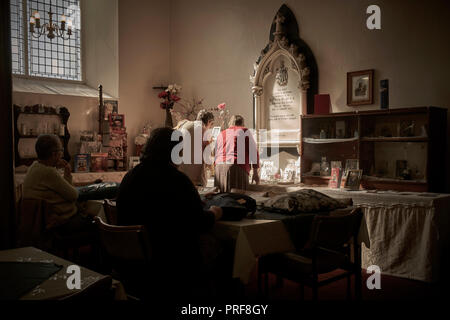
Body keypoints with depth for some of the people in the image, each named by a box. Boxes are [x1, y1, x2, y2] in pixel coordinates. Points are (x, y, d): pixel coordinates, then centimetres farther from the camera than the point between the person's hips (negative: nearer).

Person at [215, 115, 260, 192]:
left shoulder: (222, 134, 24)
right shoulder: (245, 132, 12)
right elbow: (254, 152, 6)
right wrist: (255, 172, 8)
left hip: (219, 168, 4)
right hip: (238, 168, -4)